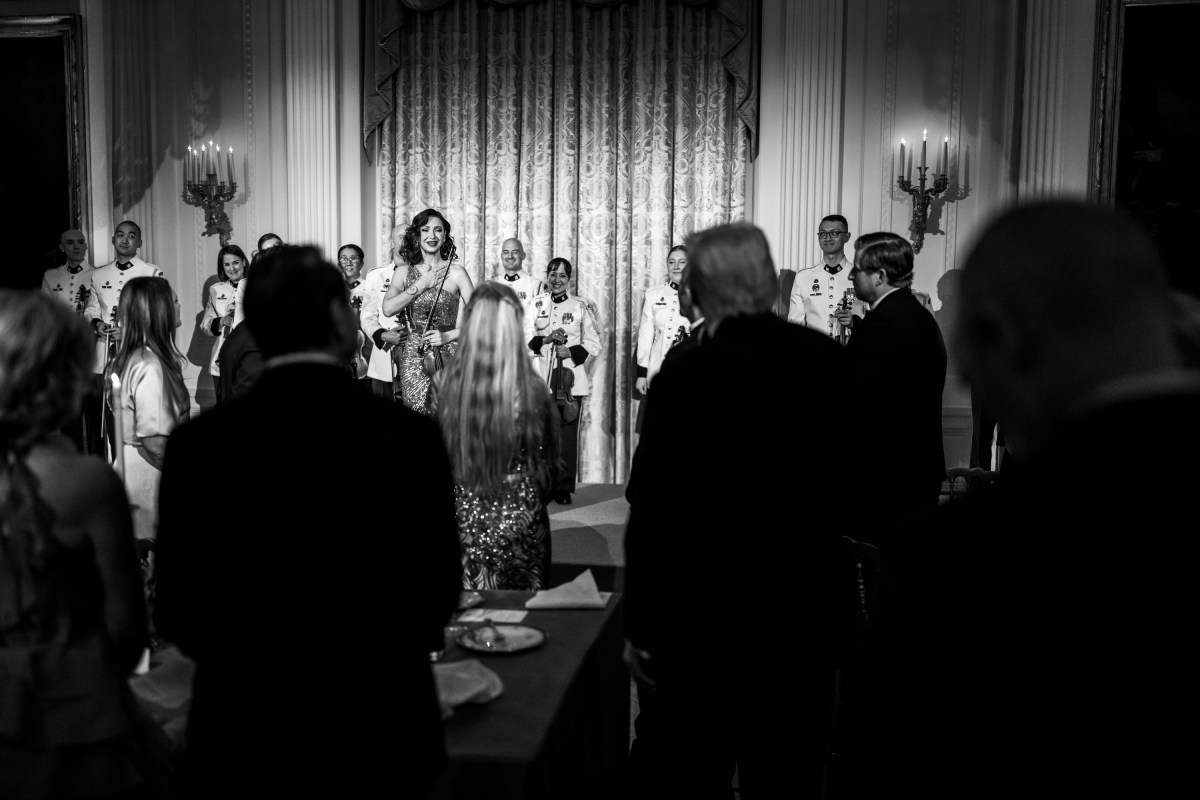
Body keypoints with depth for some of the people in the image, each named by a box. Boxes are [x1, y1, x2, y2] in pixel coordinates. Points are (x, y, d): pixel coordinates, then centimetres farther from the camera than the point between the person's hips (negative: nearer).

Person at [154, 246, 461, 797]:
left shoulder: (197, 442, -12)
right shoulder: (410, 436, -15)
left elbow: (177, 612, -5)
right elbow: (437, 593, -5)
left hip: (243, 738, 1)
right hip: (379, 736, 0)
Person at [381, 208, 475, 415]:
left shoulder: (456, 273, 1)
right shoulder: (403, 272, 7)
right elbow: (387, 309, -9)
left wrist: (449, 336, -13)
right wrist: (421, 284, -8)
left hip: (448, 354, -1)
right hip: (412, 356, 2)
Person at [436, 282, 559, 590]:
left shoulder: (446, 382, -11)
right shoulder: (530, 390, -16)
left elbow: (440, 453, 1)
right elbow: (545, 462, -4)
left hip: (464, 517, 2)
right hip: (518, 518, -2)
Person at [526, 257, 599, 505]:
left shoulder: (581, 307, 7)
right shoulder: (536, 304, 11)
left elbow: (593, 344, 6)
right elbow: (526, 337, 3)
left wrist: (572, 351, -11)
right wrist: (546, 339, -15)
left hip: (571, 377, -1)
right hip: (541, 377, 1)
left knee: (567, 433, -4)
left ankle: (564, 488, 5)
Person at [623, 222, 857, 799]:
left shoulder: (684, 377, -16)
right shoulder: (831, 361, -4)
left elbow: (653, 514, -14)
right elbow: (854, 480, 4)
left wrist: (639, 627, -6)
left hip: (701, 620, -4)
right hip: (808, 615, 4)